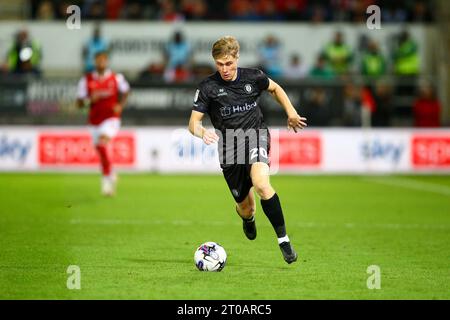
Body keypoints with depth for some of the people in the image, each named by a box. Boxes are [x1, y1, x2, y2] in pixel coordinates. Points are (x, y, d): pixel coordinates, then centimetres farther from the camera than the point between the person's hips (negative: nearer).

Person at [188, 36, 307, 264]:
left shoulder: (253, 77, 0)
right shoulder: (208, 87, -5)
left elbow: (274, 88, 22)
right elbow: (193, 122, -7)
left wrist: (291, 113, 14)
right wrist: (203, 133, -29)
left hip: (255, 136, -1)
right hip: (229, 147, 1)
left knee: (261, 184, -31)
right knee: (245, 207, 8)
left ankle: (283, 239, -22)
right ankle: (248, 219, 50)